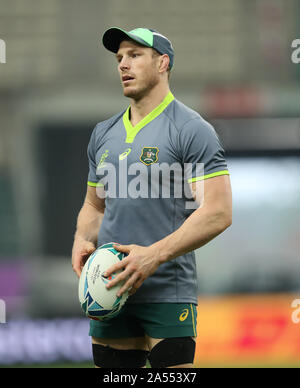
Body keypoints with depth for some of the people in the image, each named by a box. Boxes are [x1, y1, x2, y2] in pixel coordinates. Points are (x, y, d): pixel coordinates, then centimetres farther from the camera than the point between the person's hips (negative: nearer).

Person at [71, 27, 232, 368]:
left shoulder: (191, 130, -6)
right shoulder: (104, 134, 16)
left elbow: (218, 212, -13)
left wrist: (155, 254, -21)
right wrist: (82, 241, 3)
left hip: (168, 296, -6)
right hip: (109, 294, 6)